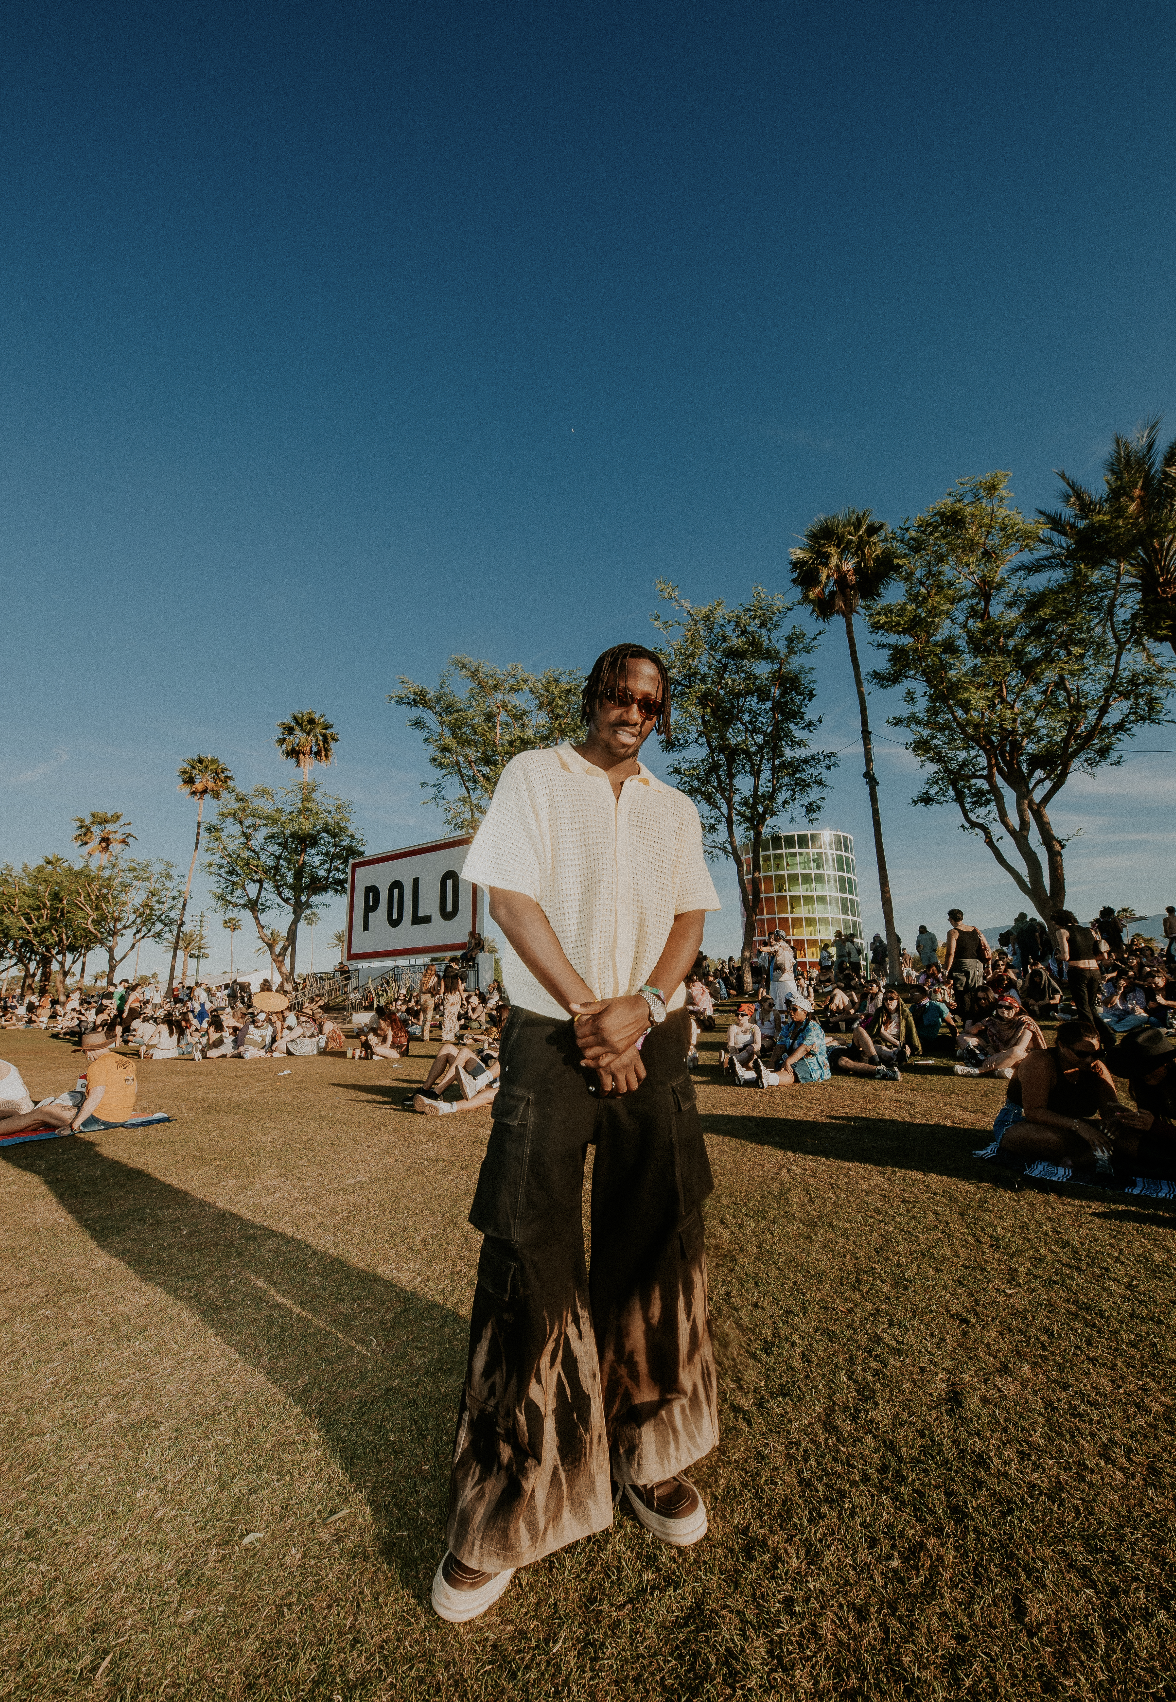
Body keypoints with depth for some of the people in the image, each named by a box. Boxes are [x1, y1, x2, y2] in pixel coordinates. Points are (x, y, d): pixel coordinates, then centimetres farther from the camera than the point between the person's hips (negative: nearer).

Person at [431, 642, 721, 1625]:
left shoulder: (675, 808, 15)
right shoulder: (534, 776, 5)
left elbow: (691, 919, 7)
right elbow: (510, 896, -6)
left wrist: (640, 1007, -11)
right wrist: (586, 1009, -13)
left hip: (653, 1040, 4)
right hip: (550, 1035, -3)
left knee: (657, 1247, 11)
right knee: (528, 1256, 1)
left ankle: (649, 1453, 33)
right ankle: (500, 1511, 20)